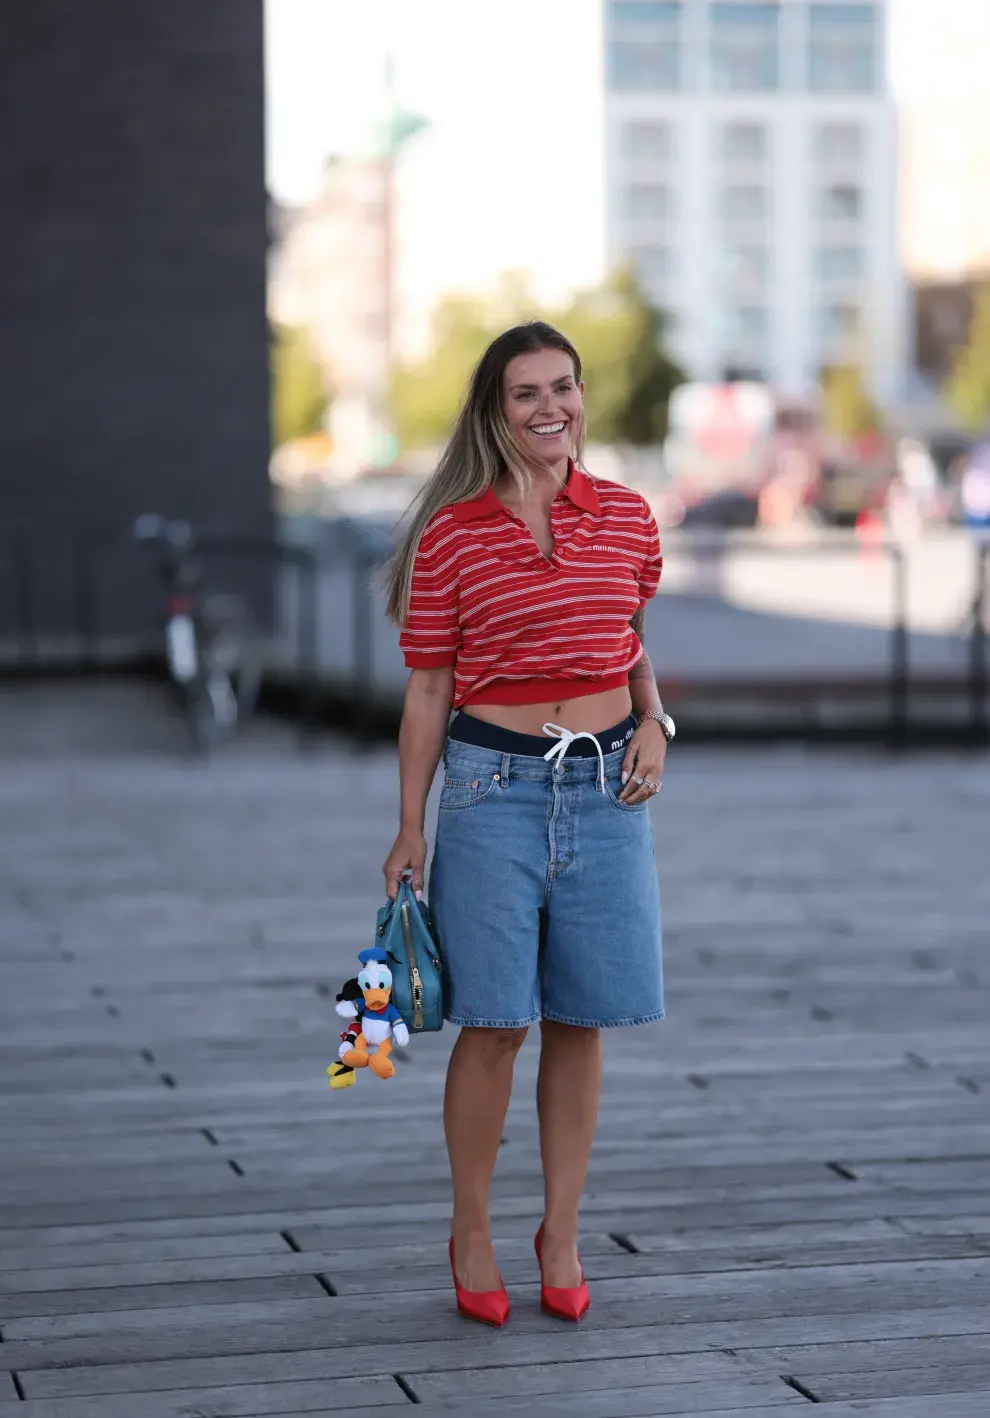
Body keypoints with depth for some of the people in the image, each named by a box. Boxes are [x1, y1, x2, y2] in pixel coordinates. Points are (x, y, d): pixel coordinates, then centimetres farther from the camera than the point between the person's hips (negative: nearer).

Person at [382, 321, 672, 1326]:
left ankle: (561, 1231, 21)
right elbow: (428, 689, 1)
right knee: (494, 1022, -2)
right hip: (494, 782, -3)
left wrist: (654, 723, 2)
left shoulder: (626, 517, 5)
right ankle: (470, 1231, 16)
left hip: (606, 787, 3)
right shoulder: (450, 534, -4)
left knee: (580, 1021, 7)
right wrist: (410, 826, 0)